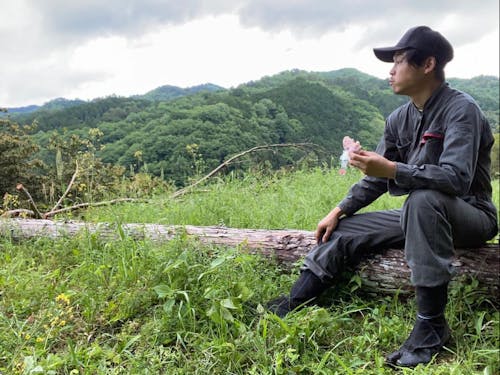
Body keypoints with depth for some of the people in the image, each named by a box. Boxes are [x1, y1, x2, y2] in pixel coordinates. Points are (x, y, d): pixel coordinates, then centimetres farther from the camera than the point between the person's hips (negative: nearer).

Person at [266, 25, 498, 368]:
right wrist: (338, 211, 2)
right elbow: (376, 180, 9)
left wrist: (392, 169, -38)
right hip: (420, 214, 7)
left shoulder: (460, 109, -17)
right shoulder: (399, 119, 4)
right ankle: (290, 307, 0)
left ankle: (432, 326, -30)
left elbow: (457, 178, -31)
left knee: (423, 199, -39)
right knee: (343, 231, -2)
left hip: (470, 215, -7)